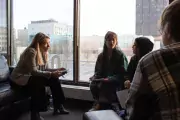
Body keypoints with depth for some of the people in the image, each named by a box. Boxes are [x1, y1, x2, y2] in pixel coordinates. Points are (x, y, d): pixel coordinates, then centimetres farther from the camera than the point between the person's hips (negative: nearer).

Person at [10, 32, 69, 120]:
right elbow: (33, 71, -29)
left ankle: (58, 106, -1)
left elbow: (44, 69, 5)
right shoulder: (31, 51, -22)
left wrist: (57, 70, -11)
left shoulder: (43, 53, 4)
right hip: (19, 80, -8)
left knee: (54, 79, -8)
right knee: (39, 81, -35)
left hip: (30, 78, 8)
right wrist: (51, 74, -33)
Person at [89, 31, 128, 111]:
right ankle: (97, 103, -4)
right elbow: (98, 71, 13)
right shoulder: (101, 55, 9)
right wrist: (94, 77, -11)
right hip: (104, 80, 4)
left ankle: (115, 104, -11)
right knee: (93, 84, -27)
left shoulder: (120, 55, -5)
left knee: (103, 85, -33)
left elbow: (123, 73, -9)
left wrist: (110, 79, -24)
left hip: (117, 82, -4)